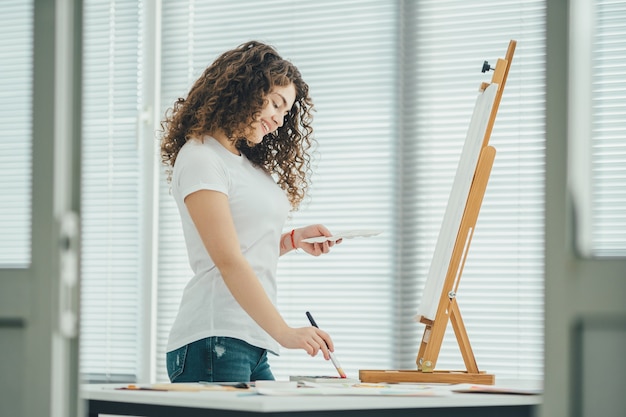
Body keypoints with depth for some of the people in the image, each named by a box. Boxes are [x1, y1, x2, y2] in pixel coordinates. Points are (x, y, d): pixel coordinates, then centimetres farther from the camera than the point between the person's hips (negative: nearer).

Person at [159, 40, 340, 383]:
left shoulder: (250, 164, 21)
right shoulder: (200, 158, -7)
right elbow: (228, 261, -17)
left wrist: (293, 240, 7)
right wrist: (284, 332, -26)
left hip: (254, 345, 8)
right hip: (214, 341, -8)